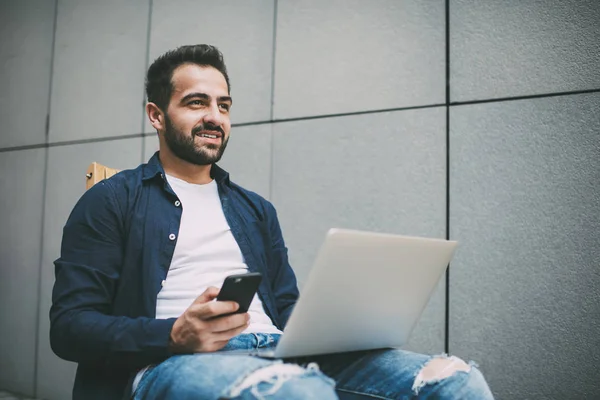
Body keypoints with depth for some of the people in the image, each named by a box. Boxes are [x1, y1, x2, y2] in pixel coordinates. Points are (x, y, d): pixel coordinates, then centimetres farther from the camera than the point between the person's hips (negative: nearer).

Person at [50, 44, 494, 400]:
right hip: (173, 361, -5)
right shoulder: (111, 202, 9)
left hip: (280, 355, 5)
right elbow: (69, 325, 0)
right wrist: (174, 336, -19)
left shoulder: (257, 209, 26)